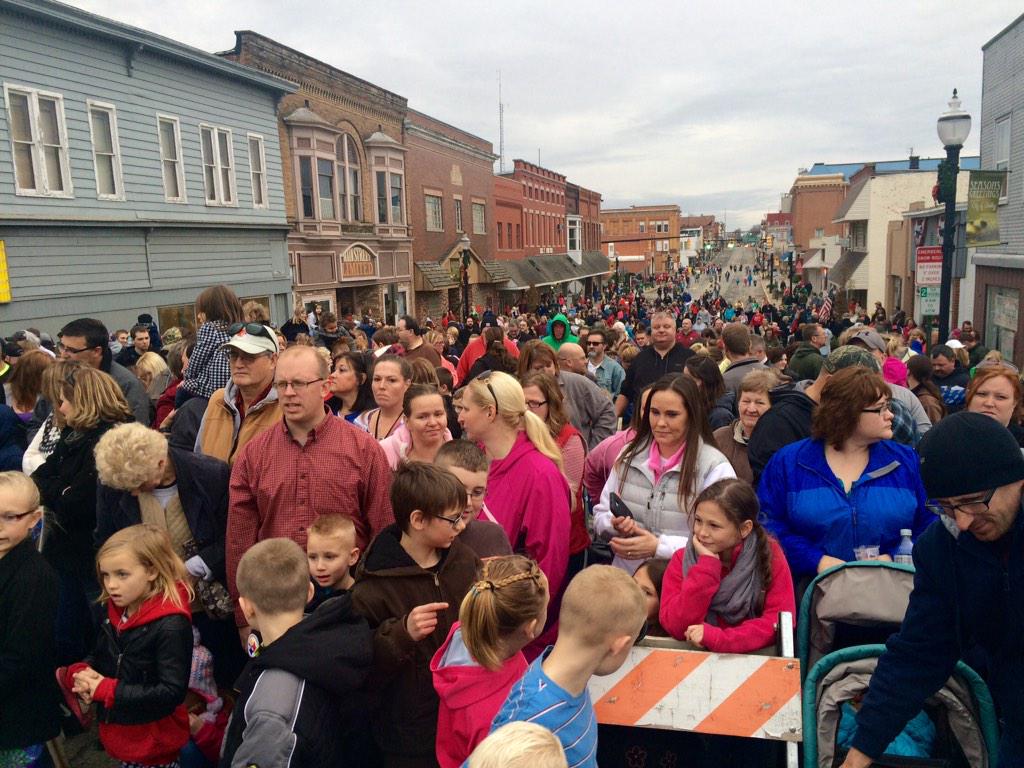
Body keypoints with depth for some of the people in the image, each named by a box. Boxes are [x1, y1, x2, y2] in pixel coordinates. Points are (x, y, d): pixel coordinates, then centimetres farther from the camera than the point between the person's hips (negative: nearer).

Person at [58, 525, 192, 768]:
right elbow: (99, 657, 12)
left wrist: (106, 690, -24)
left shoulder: (171, 626, -26)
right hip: (118, 734, 7)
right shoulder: (115, 611, -1)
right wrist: (78, 673, -10)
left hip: (153, 744, -7)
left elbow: (172, 692, -26)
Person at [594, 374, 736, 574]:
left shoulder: (715, 467, -4)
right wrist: (616, 525, -5)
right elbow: (601, 515, 16)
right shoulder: (630, 455, 10)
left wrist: (659, 547, -15)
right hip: (625, 575, 3)